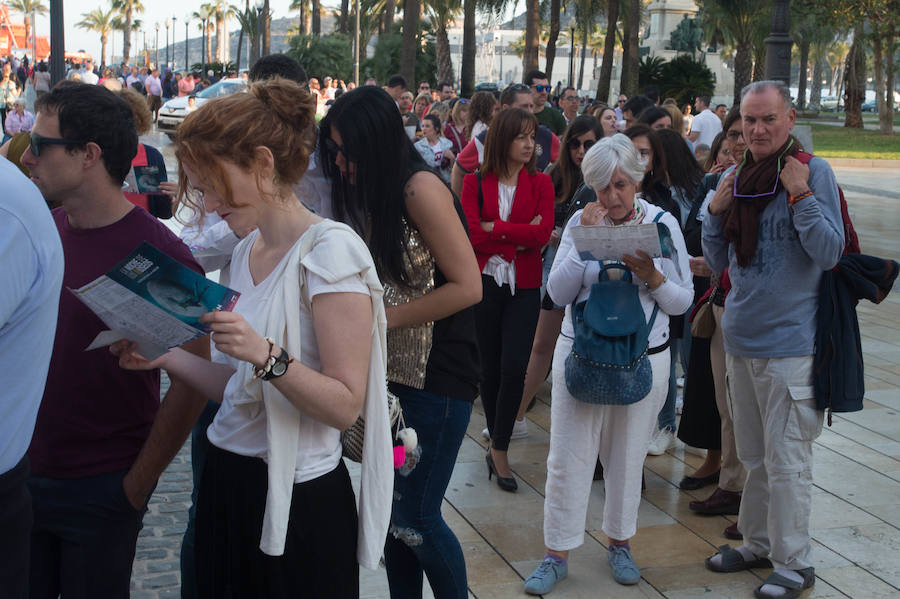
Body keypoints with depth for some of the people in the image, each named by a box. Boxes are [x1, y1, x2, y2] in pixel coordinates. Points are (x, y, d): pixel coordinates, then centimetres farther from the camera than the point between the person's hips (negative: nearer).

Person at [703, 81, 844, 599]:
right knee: (754, 456, 19)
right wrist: (716, 210, -4)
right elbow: (718, 263, 10)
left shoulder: (813, 172, -10)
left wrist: (800, 194, -22)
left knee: (786, 460, 1)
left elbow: (830, 253, -16)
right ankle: (759, 543, 34)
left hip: (790, 341, -6)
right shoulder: (736, 177, 7)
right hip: (741, 337, 6)